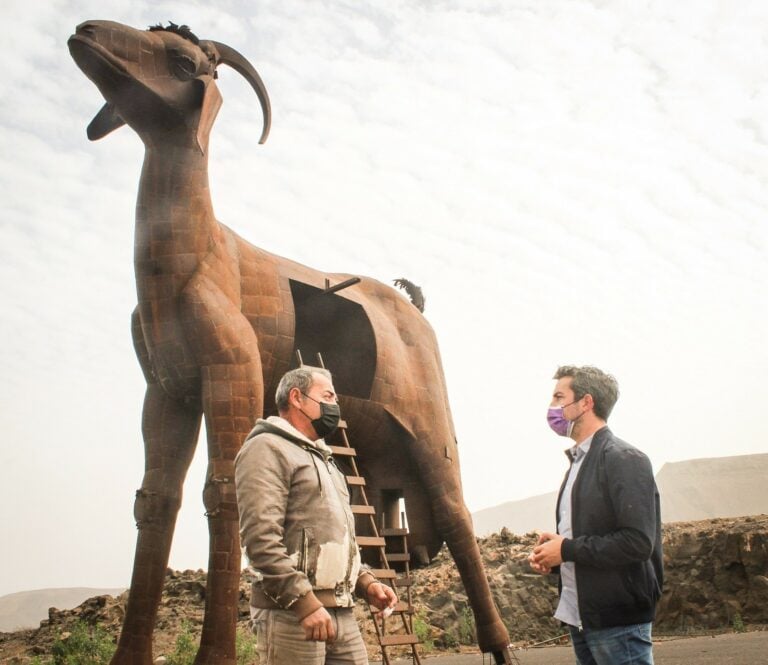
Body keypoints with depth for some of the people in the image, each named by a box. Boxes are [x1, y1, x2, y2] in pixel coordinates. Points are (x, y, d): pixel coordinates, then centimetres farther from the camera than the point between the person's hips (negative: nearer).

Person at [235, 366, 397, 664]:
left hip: (342, 613, 8)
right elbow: (260, 538, -17)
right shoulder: (268, 448, -5)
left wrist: (366, 582, 10)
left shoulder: (322, 458, 24)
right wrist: (305, 603, -21)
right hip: (290, 613, -8)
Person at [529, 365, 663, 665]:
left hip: (618, 622, -8)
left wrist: (567, 549, -16)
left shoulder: (624, 459, -13)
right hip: (580, 617, 8)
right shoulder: (579, 461, 13)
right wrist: (551, 554, 2)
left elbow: (638, 542, -22)